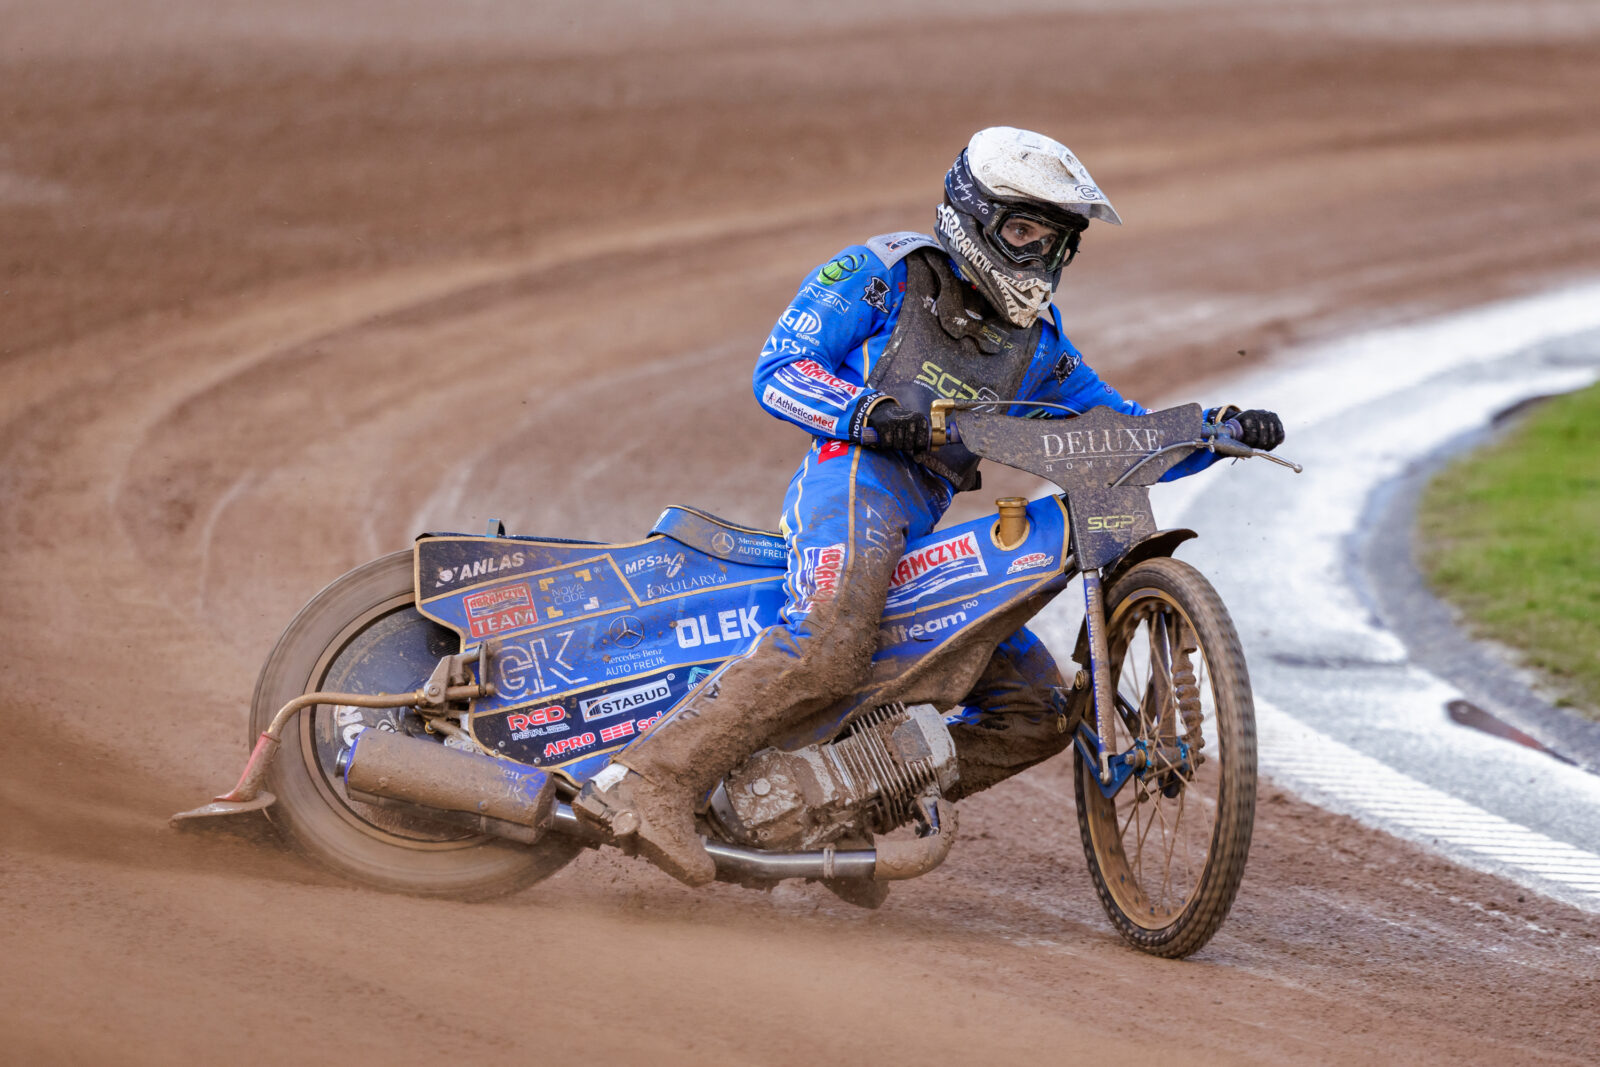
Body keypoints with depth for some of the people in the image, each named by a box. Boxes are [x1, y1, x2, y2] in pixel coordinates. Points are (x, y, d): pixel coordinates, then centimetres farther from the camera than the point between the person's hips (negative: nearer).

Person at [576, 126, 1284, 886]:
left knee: (1036, 709, 3)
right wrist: (869, 412, -21)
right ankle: (649, 782, -42)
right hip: (855, 478, -8)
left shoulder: (1035, 342, 22)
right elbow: (778, 369, -3)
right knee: (826, 650, -36)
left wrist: (1219, 429, 4)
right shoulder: (880, 276, 6)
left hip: (930, 535, 8)